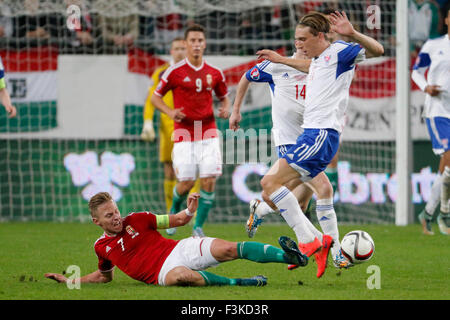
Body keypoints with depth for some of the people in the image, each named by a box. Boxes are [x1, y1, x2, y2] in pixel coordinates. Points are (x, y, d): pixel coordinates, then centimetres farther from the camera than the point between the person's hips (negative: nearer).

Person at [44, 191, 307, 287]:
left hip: (180, 250, 2)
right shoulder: (102, 247, 10)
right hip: (162, 270, -2)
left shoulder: (136, 220, 8)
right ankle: (240, 283, -36)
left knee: (228, 249, -21)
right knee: (182, 276, -40)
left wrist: (189, 211, -9)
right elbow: (105, 275, 28)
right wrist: (69, 280, 20)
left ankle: (288, 255, -27)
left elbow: (178, 221, 13)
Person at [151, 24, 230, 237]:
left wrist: (225, 109, -1)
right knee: (187, 182, -6)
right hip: (184, 133, -2)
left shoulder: (215, 73, 7)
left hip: (208, 133, 2)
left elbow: (224, 97, 21)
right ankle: (175, 209, 28)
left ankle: (198, 227, 4)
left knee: (209, 181, -9)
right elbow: (155, 97, 5)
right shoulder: (175, 72, -3)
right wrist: (170, 112, -13)